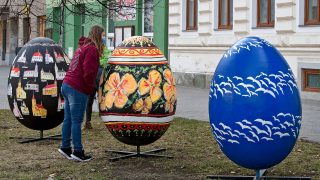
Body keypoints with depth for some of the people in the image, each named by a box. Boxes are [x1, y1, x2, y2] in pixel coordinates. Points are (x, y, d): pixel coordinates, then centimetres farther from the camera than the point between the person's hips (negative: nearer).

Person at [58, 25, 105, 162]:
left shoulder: (83, 47, 19)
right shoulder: (92, 49, -11)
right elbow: (88, 72, -19)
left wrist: (90, 86, 14)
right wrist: (91, 86, -3)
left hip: (67, 85, 9)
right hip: (78, 89, -9)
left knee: (68, 119, 14)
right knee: (77, 121, -4)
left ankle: (65, 147, 21)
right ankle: (77, 152, 1)